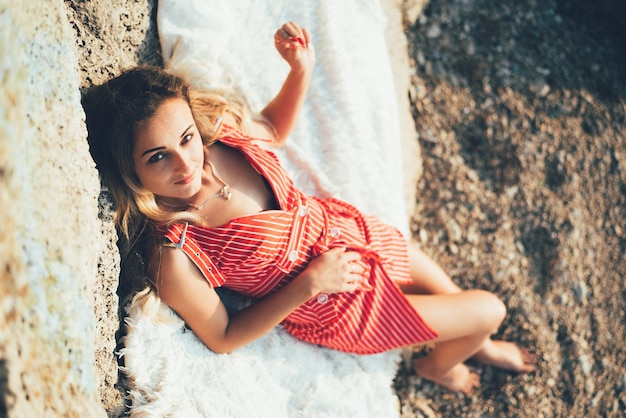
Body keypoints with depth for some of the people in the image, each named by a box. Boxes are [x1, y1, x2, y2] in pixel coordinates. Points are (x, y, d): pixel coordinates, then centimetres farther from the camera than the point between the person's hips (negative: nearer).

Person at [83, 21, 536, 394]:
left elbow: (274, 128, 0)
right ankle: (438, 368, 46)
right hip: (339, 309, -5)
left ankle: (480, 345, 65)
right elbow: (223, 337, -21)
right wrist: (309, 282, -28)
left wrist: (301, 69, -19)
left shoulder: (224, 127, -25)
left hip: (341, 228, 5)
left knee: (448, 289, 31)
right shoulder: (174, 259, -38)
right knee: (489, 310, 12)